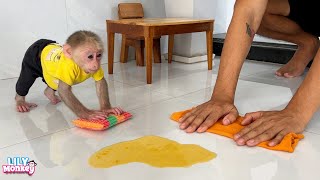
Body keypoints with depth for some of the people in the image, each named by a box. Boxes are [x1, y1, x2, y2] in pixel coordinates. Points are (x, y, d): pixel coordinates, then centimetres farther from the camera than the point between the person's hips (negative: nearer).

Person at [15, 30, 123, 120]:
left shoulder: (93, 64, -36)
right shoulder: (68, 66, -54)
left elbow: (101, 82, -28)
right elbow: (64, 91, -56)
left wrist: (105, 107, -36)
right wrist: (83, 113, -57)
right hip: (38, 53, -5)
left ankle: (50, 91, 58)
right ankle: (19, 97, 37)